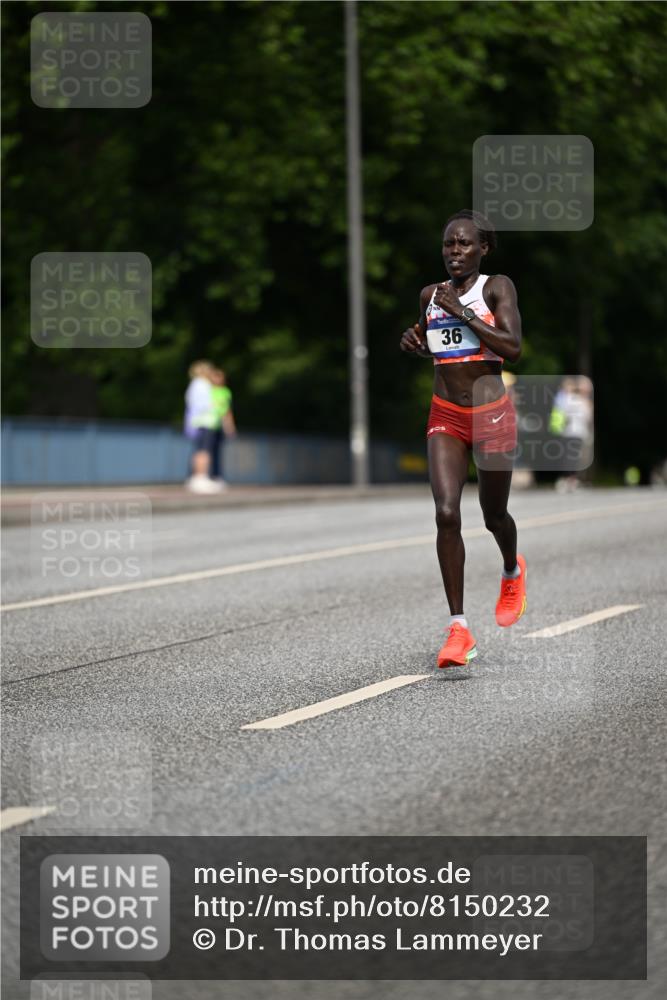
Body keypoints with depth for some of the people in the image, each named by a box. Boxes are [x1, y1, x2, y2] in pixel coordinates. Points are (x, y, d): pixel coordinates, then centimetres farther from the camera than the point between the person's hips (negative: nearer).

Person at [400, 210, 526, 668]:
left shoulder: (497, 287, -6)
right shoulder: (430, 295, 8)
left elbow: (513, 348, -18)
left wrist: (462, 313, -20)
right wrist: (416, 345, 3)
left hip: (492, 415, -3)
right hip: (446, 417, 3)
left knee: (494, 515, 13)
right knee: (446, 513, -15)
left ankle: (513, 571, 51)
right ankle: (459, 629, -12)